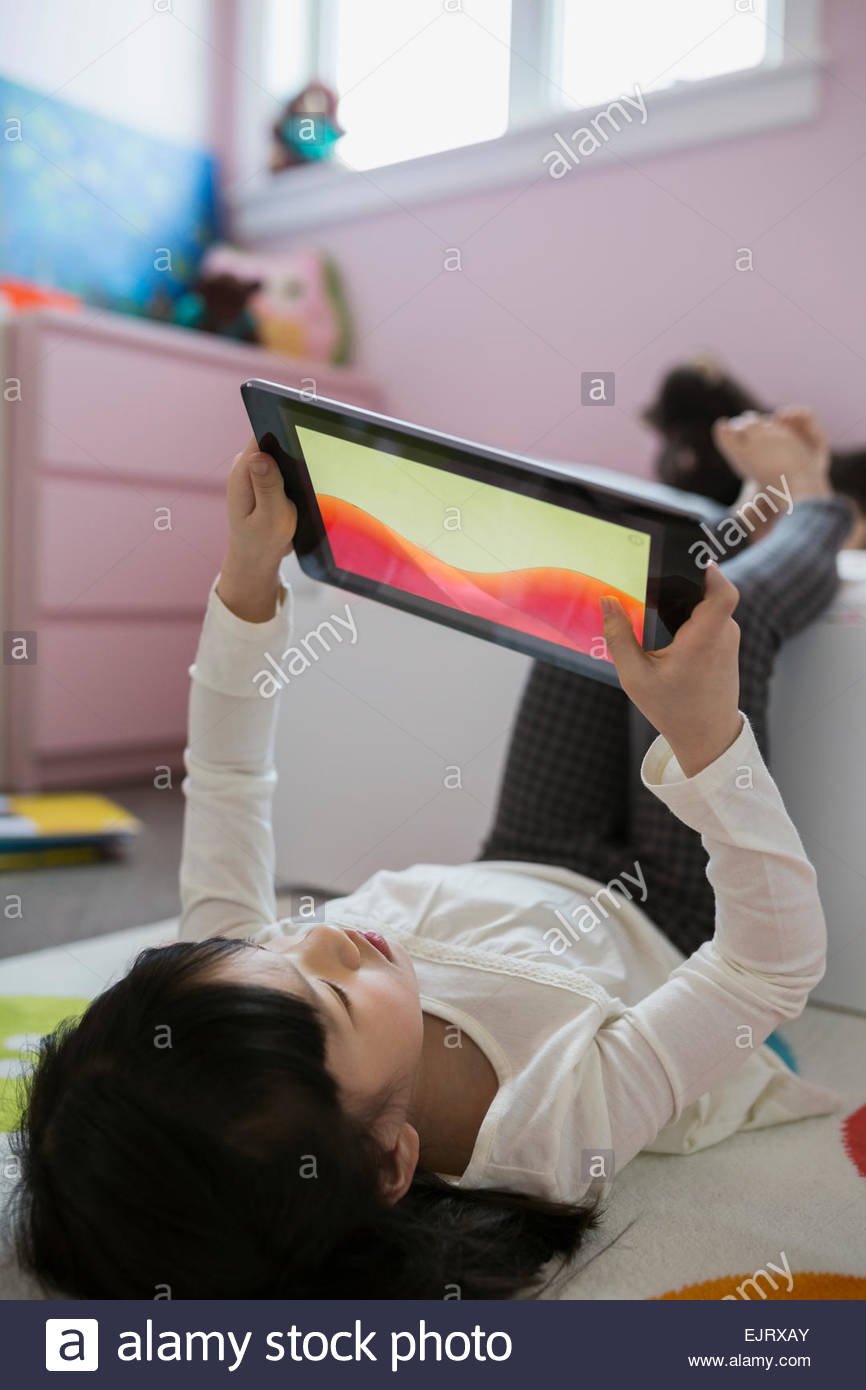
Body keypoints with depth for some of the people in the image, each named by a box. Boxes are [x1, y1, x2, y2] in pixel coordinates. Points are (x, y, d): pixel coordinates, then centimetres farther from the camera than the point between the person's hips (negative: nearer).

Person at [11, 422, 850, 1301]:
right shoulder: (553, 1132, -46)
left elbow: (224, 780, -22)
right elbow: (780, 959, -41)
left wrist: (246, 583, -26)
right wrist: (704, 734, -57)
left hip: (505, 877, 4)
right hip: (644, 920, -3)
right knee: (744, 603, 2)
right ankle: (811, 506, 43)